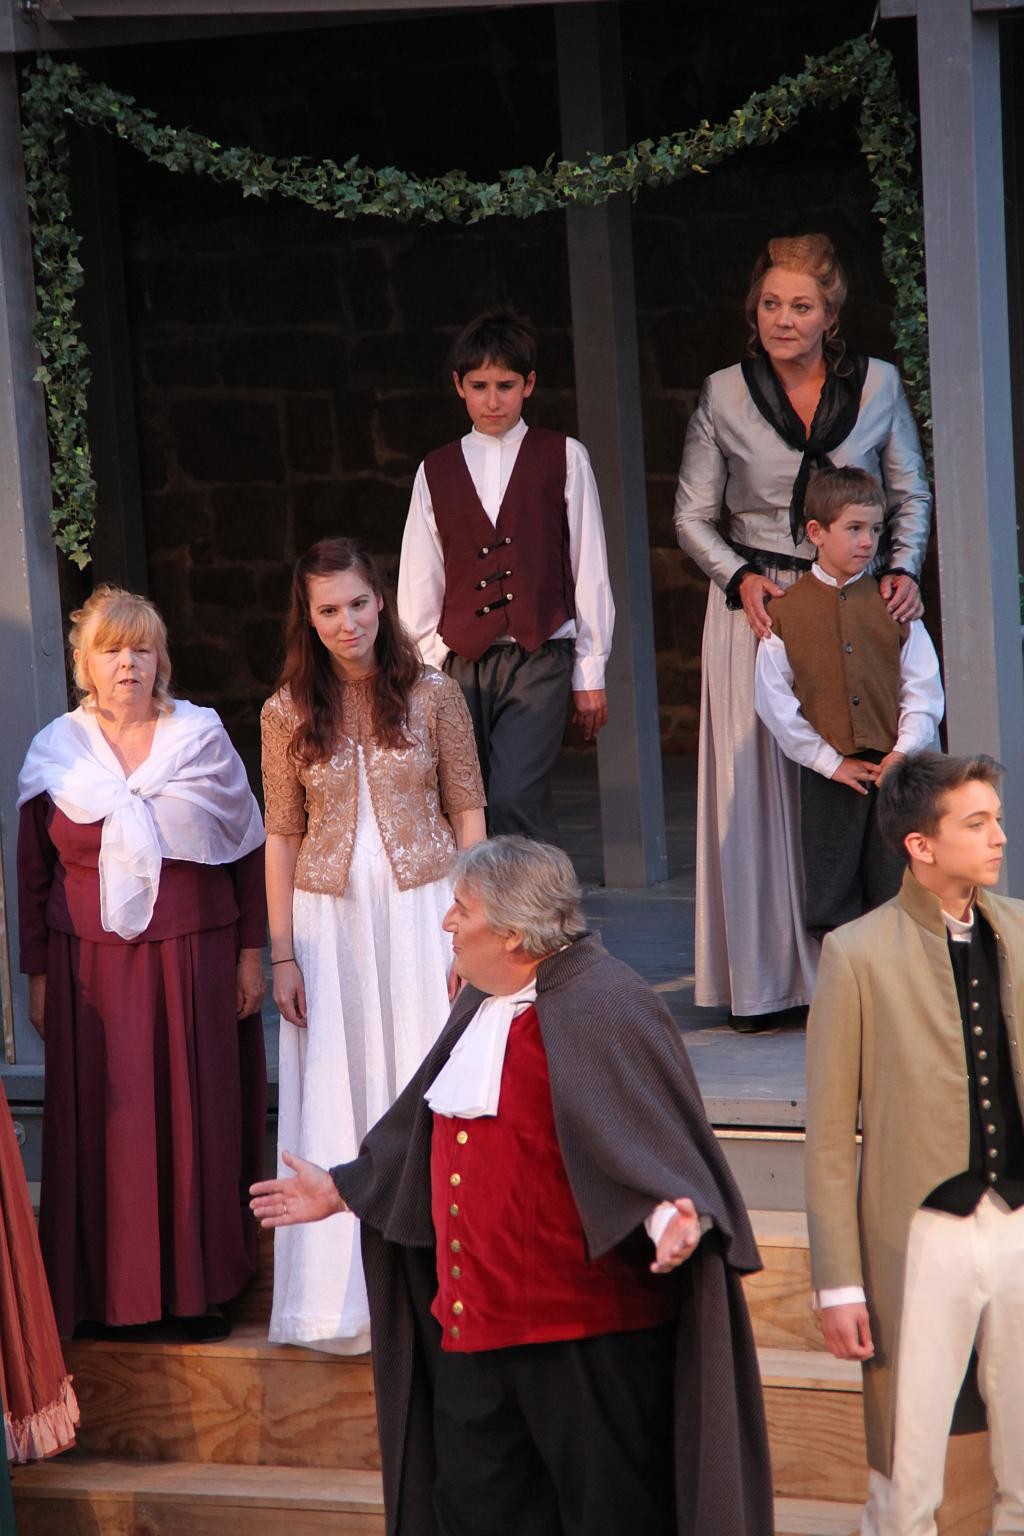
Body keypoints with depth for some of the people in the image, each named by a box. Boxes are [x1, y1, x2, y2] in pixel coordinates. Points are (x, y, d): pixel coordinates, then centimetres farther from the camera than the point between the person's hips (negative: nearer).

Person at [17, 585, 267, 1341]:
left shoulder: (202, 737, 0)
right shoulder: (56, 753, 1)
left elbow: (248, 851, 5)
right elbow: (33, 874, 6)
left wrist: (250, 952, 3)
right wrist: (39, 975, 5)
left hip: (195, 959, 0)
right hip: (95, 966, 0)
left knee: (200, 1120, 4)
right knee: (107, 1128, 1)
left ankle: (200, 1285, 15)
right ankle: (115, 1288, 10)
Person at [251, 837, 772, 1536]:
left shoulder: (605, 1012, -16)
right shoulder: (482, 1005, 11)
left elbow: (657, 1143, -20)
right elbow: (430, 1135, 24)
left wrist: (670, 1218, -41)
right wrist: (340, 1190, 32)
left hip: (585, 1331, -9)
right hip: (475, 1317, 9)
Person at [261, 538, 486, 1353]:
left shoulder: (432, 696, -3)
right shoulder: (288, 714, 1)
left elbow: (468, 814, 0)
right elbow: (283, 837, 4)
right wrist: (283, 955, 1)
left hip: (421, 907, -1)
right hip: (331, 916, 1)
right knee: (339, 1101, 5)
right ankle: (350, 1292, 12)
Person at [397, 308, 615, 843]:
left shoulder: (563, 458, 7)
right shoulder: (436, 471, 14)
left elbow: (589, 568, 7)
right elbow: (418, 580, 13)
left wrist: (590, 672, 4)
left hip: (539, 658, -3)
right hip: (460, 662, 3)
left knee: (514, 799, -20)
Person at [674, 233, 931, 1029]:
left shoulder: (878, 385, 3)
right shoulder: (724, 396, 1)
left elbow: (912, 495, 12)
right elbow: (693, 515, 7)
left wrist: (903, 568, -5)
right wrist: (739, 577, -8)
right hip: (756, 604, -1)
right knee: (757, 780, -2)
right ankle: (762, 979, 3)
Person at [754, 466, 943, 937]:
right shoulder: (786, 610, 1)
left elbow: (924, 688, 3)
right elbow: (773, 700, -2)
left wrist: (904, 752, -10)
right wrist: (828, 760, -6)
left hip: (895, 769, 1)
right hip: (828, 774, -1)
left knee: (897, 893, 1)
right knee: (831, 896, 3)